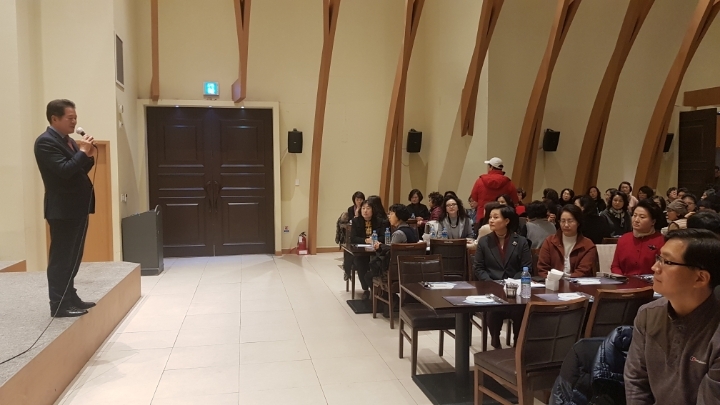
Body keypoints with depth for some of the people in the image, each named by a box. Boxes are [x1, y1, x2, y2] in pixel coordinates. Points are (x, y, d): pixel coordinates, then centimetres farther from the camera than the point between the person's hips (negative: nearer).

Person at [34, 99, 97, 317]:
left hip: (77, 208, 9)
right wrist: (83, 152, -16)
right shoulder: (45, 141, -13)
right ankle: (59, 305, 3)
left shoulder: (68, 141, 15)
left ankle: (70, 298, 24)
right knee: (61, 258, -3)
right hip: (62, 210, -9)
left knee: (73, 257, 15)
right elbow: (64, 170, -24)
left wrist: (89, 156, 2)